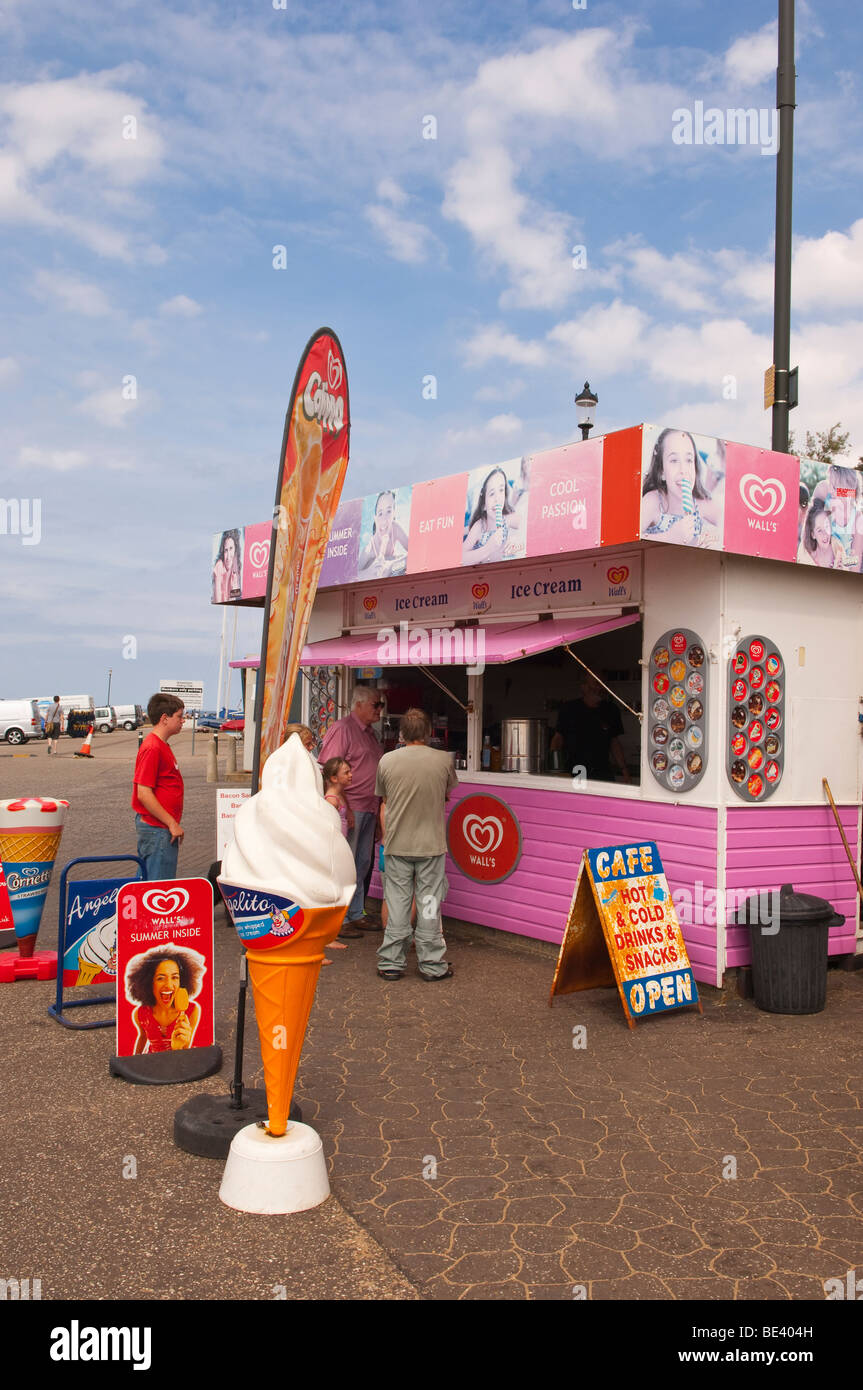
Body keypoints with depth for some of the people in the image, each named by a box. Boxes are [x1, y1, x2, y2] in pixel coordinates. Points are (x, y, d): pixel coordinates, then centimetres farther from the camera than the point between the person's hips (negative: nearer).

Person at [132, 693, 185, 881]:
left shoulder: (162, 746, 14)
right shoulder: (152, 748, -17)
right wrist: (172, 823, -18)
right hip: (157, 829, -10)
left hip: (165, 829, 10)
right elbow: (144, 794, -21)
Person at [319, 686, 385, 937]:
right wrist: (343, 808, -22)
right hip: (348, 809, -9)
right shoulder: (342, 729, -11)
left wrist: (379, 808, 20)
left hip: (369, 809, 9)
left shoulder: (369, 732, 18)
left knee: (362, 864, 15)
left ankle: (356, 915, 24)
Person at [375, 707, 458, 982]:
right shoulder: (443, 760, -6)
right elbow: (451, 787, 13)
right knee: (429, 903, 7)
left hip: (397, 844, 1)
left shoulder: (387, 761, -3)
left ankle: (391, 963, 15)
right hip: (432, 844, -1)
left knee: (396, 903, 8)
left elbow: (384, 804, 6)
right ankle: (432, 965, 15)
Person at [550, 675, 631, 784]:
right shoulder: (568, 709, 3)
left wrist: (625, 772, 9)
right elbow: (558, 738, 6)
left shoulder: (611, 710, 9)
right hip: (572, 773, -2)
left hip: (602, 774, 2)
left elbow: (615, 743, 14)